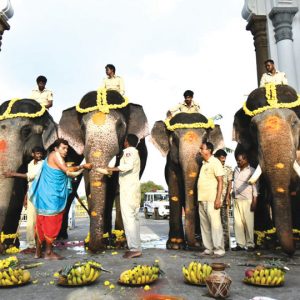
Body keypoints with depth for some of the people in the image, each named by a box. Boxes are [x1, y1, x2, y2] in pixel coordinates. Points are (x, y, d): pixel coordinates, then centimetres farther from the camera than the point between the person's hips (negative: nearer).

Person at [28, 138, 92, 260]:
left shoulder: (59, 158, 18)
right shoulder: (55, 154, -8)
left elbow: (72, 174, 18)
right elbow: (67, 170, -14)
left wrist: (83, 168, 14)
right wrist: (82, 166, -5)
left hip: (46, 195, 9)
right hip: (51, 195, -9)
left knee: (42, 222, 12)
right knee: (52, 222, -2)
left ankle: (38, 251, 21)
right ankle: (49, 252, 6)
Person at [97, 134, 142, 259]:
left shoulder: (129, 151, -8)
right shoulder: (135, 153, 21)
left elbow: (128, 165, -28)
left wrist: (111, 169, -21)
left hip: (128, 189, -10)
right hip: (134, 189, 10)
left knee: (128, 218, -8)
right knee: (133, 218, 10)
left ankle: (135, 249, -7)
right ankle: (136, 248, 14)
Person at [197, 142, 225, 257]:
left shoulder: (215, 162, -6)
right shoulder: (203, 163, 16)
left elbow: (220, 181, -11)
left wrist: (218, 199, -18)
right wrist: (199, 198, 12)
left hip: (211, 200, -8)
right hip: (202, 200, 8)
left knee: (215, 224, -4)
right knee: (204, 225, 9)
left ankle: (219, 249, 3)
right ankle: (208, 248, 17)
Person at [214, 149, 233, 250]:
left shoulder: (228, 169, 5)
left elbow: (230, 184, -1)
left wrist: (227, 196, -13)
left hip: (224, 198, -2)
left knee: (224, 221, -1)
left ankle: (226, 244, 5)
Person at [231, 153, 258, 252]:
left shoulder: (251, 171, -2)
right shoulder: (236, 169, 14)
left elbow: (255, 186, -5)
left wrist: (254, 201, -11)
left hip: (247, 200, -5)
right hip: (236, 199, 5)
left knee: (248, 223, -2)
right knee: (237, 222, 3)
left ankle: (250, 244, 8)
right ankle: (240, 244, 10)